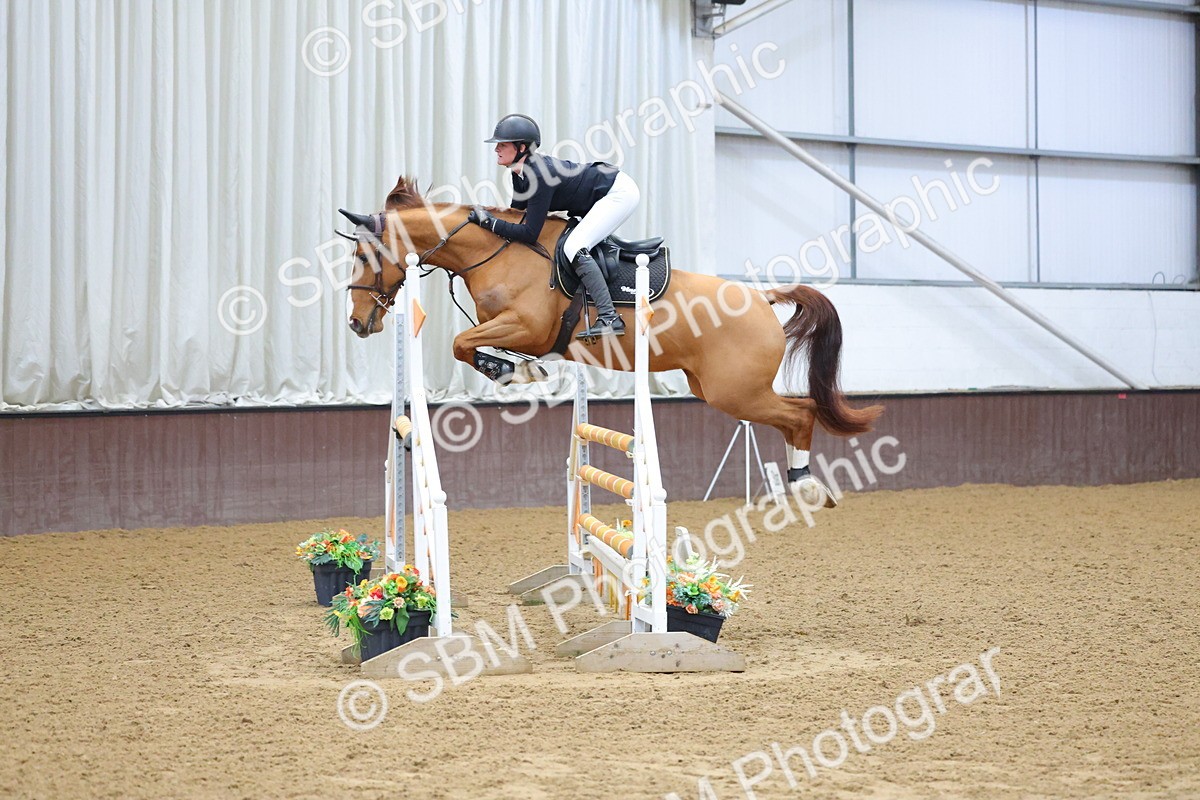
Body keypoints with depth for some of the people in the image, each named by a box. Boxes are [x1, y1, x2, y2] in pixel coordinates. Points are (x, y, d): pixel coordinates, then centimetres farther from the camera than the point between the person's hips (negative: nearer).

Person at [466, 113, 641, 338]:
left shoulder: (539, 175, -29)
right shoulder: (521, 173, -1)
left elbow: (529, 234, -28)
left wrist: (488, 221, -24)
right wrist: (484, 215, -1)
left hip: (620, 192, -10)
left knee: (574, 247, -22)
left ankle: (609, 318, -25)